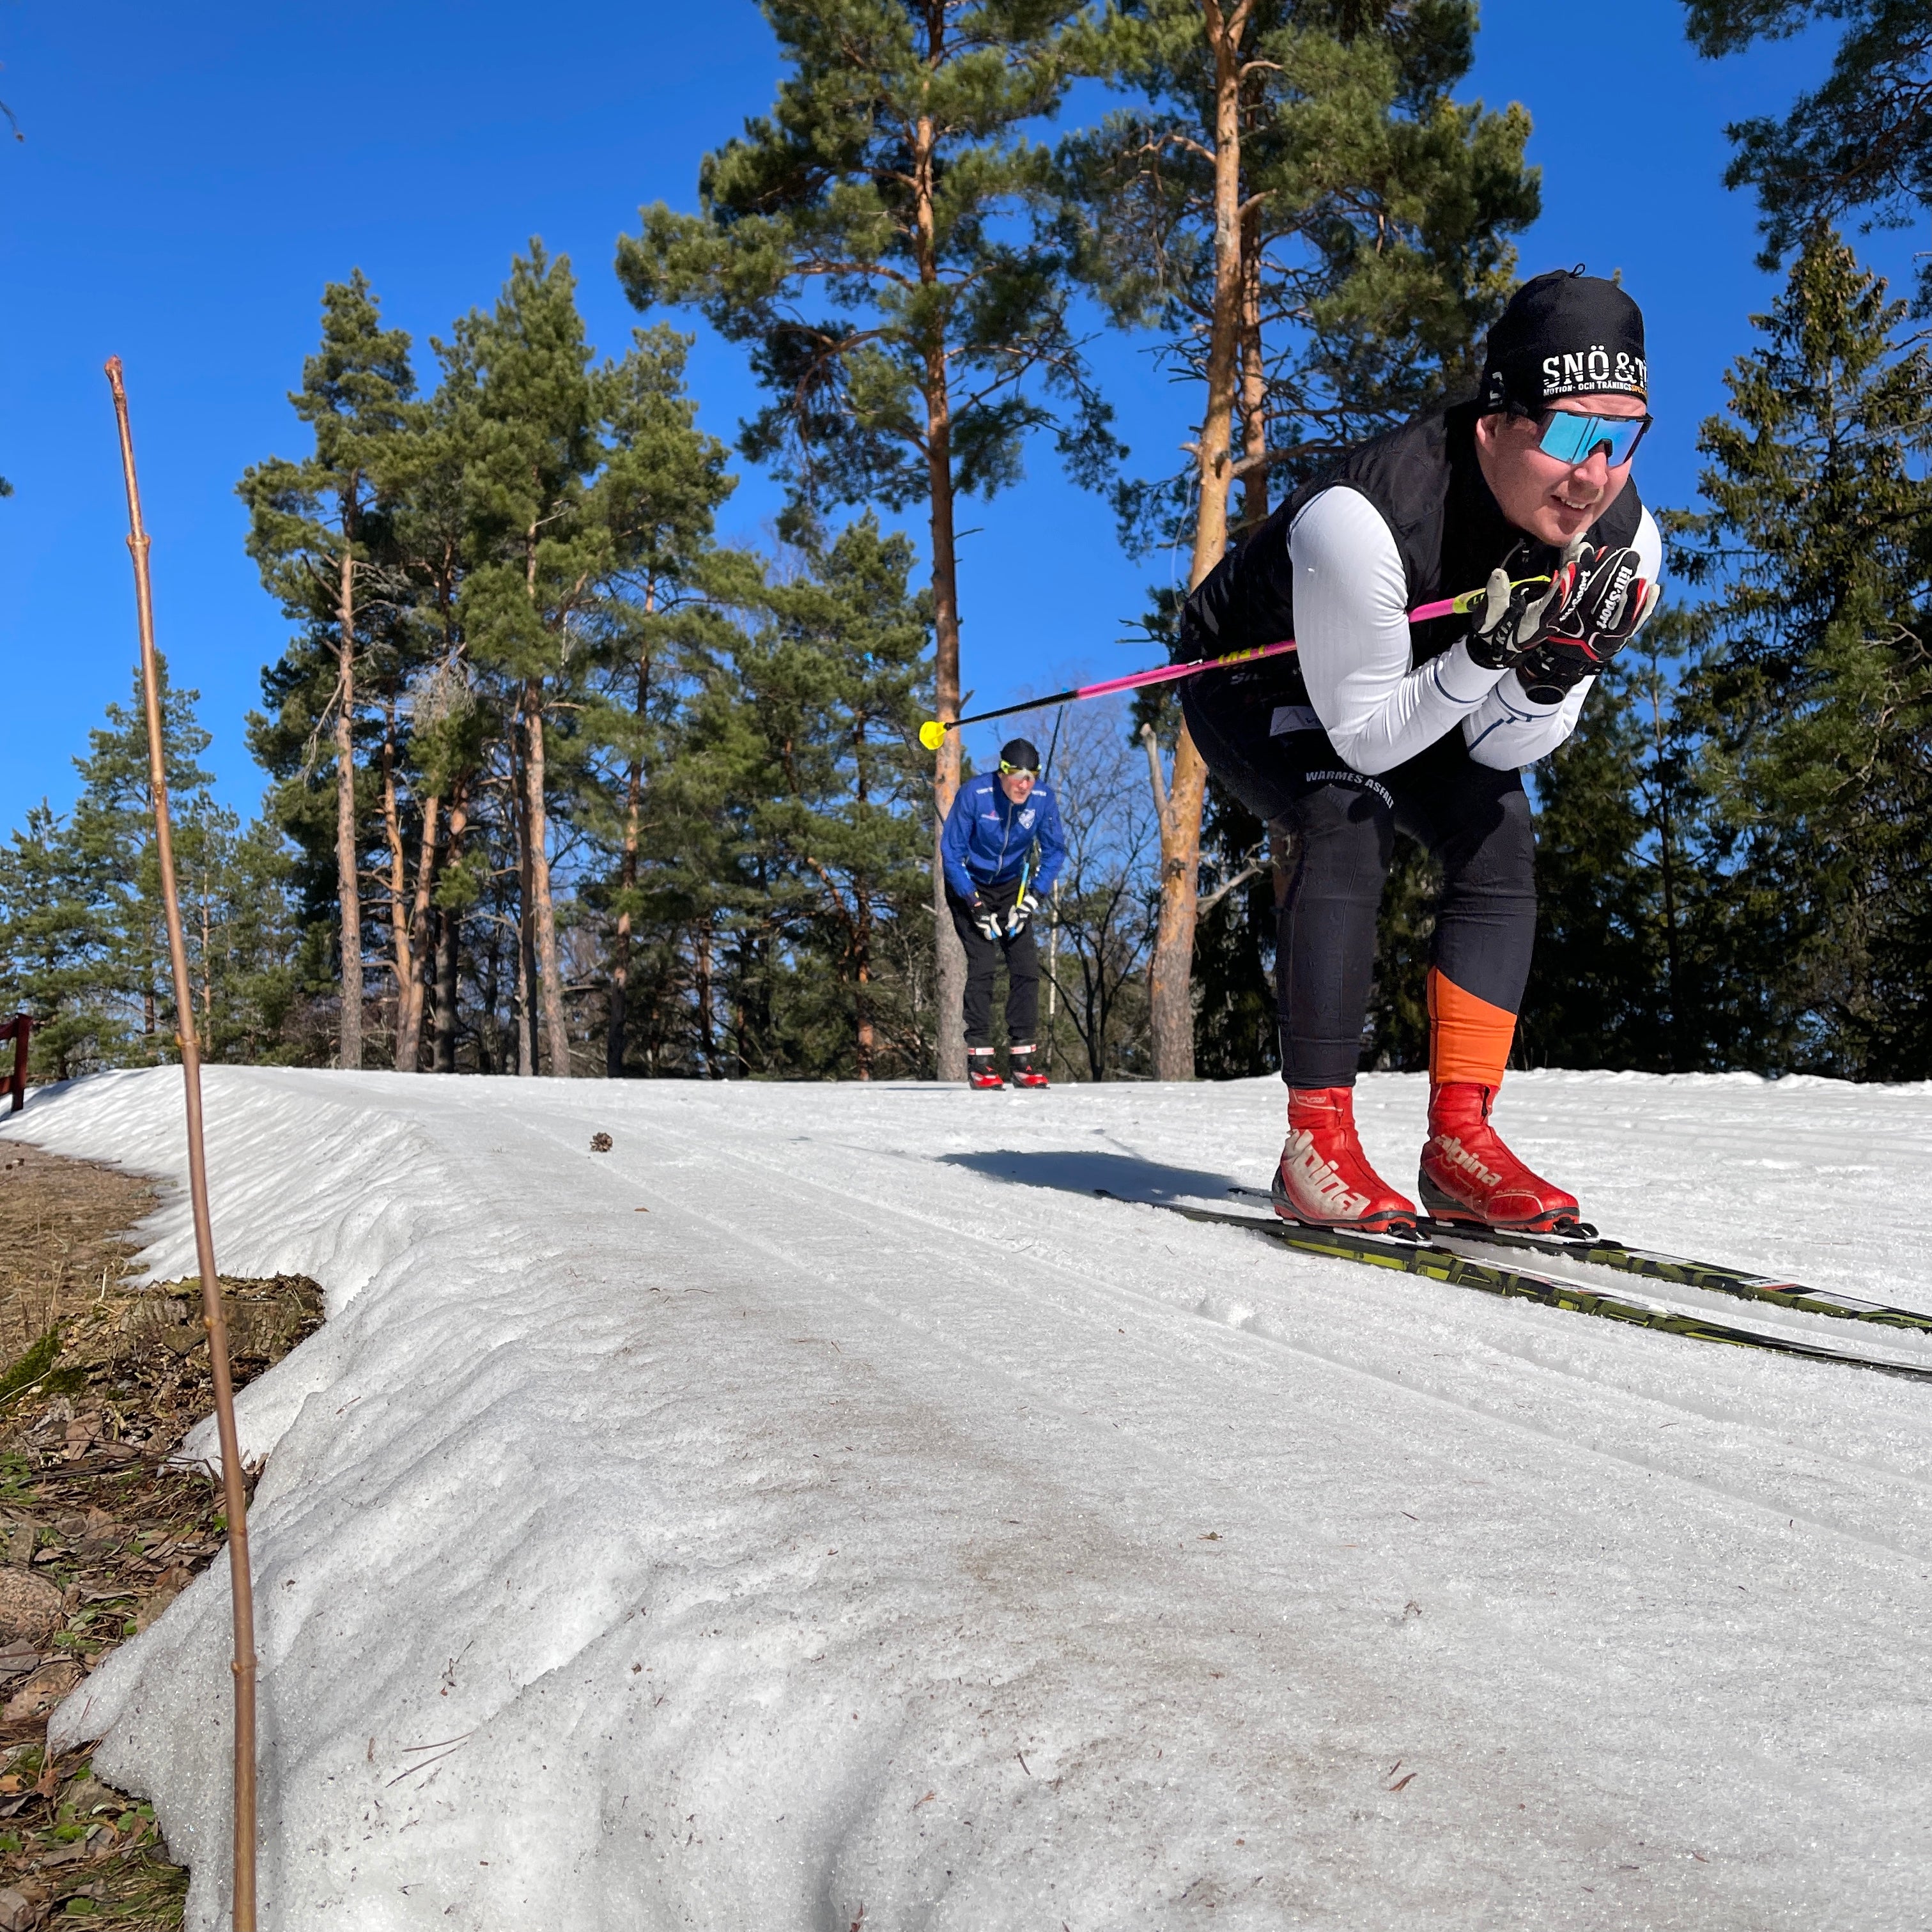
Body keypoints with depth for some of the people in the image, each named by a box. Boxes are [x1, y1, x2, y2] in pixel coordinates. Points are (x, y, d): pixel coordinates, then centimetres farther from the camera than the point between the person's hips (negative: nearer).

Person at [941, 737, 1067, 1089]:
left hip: (1012, 886, 4)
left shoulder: (1044, 798, -16)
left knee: (1026, 968, -7)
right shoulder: (973, 795, -25)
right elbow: (951, 853, -18)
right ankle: (978, 1060, -11)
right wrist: (977, 907, -20)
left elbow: (1054, 851, -3)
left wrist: (1031, 900, -13)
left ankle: (1022, 1058, 0)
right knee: (982, 966, -16)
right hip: (970, 887, -3)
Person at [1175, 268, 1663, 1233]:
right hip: (1253, 685, -6)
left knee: (1498, 827, -14)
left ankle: (1457, 1138, -10)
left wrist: (1553, 672, -36)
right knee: (1350, 816, -30)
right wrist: (1486, 652, -43)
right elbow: (1364, 736, -29)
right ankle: (1316, 1143, -24)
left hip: (1408, 688, 6)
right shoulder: (1366, 517, -39)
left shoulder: (1623, 543, -21)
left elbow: (1499, 748, -15)